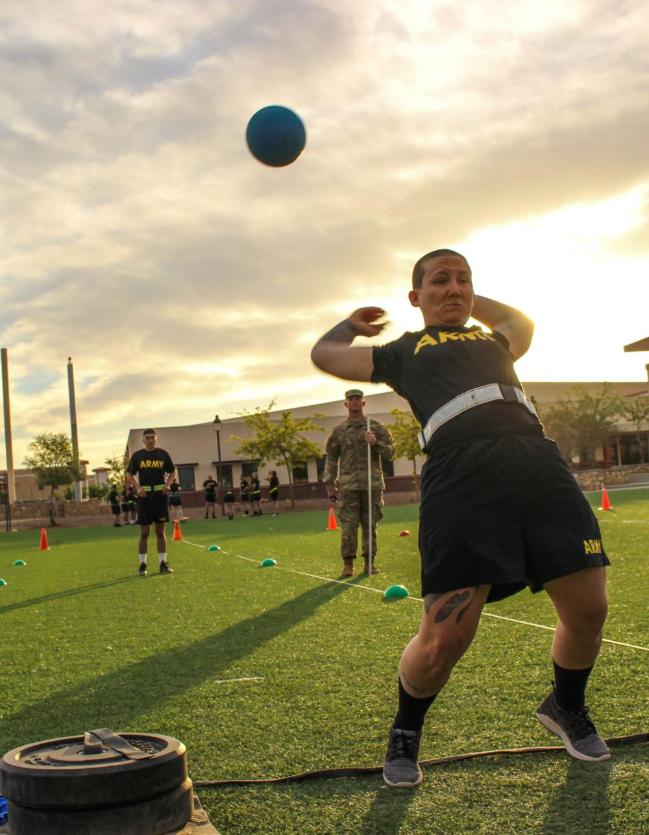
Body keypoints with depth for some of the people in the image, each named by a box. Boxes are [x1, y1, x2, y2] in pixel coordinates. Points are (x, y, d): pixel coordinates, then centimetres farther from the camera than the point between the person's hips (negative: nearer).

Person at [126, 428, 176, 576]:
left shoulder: (163, 454, 6)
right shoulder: (137, 456, 3)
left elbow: (172, 472, 13)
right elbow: (129, 475, 7)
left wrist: (167, 484, -5)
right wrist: (137, 487, -10)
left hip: (160, 495, 1)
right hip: (144, 496, -1)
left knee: (160, 531, 5)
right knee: (144, 532, 0)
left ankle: (163, 563, 10)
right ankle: (142, 564, 7)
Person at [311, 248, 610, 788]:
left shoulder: (493, 340, 34)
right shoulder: (404, 351, 25)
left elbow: (522, 321, 58)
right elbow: (324, 353, 32)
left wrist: (470, 301, 52)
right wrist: (354, 323, 49)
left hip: (540, 465, 5)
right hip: (461, 475, -4)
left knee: (588, 612, 2)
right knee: (445, 639, -11)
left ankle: (567, 707, 34)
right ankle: (405, 734, 20)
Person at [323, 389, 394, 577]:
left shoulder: (376, 427, 9)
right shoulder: (338, 431, 8)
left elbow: (389, 453, 8)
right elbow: (331, 460, 9)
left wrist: (376, 443, -12)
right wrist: (330, 487, 4)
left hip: (372, 485, 1)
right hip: (348, 486, -1)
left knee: (370, 525, 4)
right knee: (348, 525, -5)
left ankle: (369, 562, 12)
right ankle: (348, 564, 1)